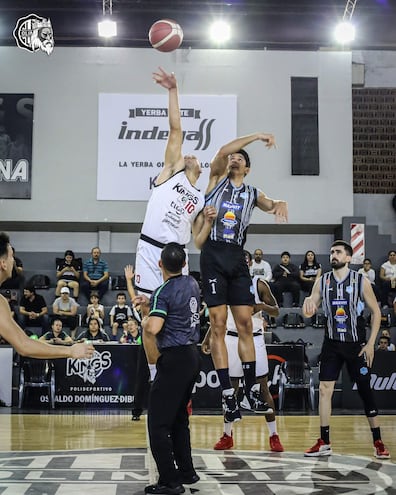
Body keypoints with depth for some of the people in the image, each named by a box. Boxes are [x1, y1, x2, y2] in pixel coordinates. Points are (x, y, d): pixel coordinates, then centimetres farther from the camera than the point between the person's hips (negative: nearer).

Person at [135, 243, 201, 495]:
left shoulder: (164, 292, -15)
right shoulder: (192, 283, 8)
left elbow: (153, 329, -26)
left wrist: (144, 321, -5)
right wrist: (150, 302, 27)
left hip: (175, 359, -9)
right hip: (193, 355, 9)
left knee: (158, 422, -3)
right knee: (179, 417, 20)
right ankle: (187, 471, 25)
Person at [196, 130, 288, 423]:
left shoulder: (252, 193, 18)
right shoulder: (216, 180, 9)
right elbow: (223, 151, -6)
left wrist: (280, 204, -15)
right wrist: (257, 136, -7)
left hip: (237, 258, 3)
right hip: (213, 255, -3)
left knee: (245, 324, 1)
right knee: (218, 324, -6)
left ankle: (252, 389, 8)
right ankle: (228, 394, -4)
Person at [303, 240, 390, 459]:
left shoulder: (361, 281, -8)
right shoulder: (322, 281, 0)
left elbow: (376, 312, -2)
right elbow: (309, 313, 4)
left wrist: (371, 343, -8)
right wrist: (308, 302, -21)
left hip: (356, 345, -2)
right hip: (332, 344, 3)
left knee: (365, 391, 2)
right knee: (324, 388, -4)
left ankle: (378, 442, 13)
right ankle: (324, 443, 4)